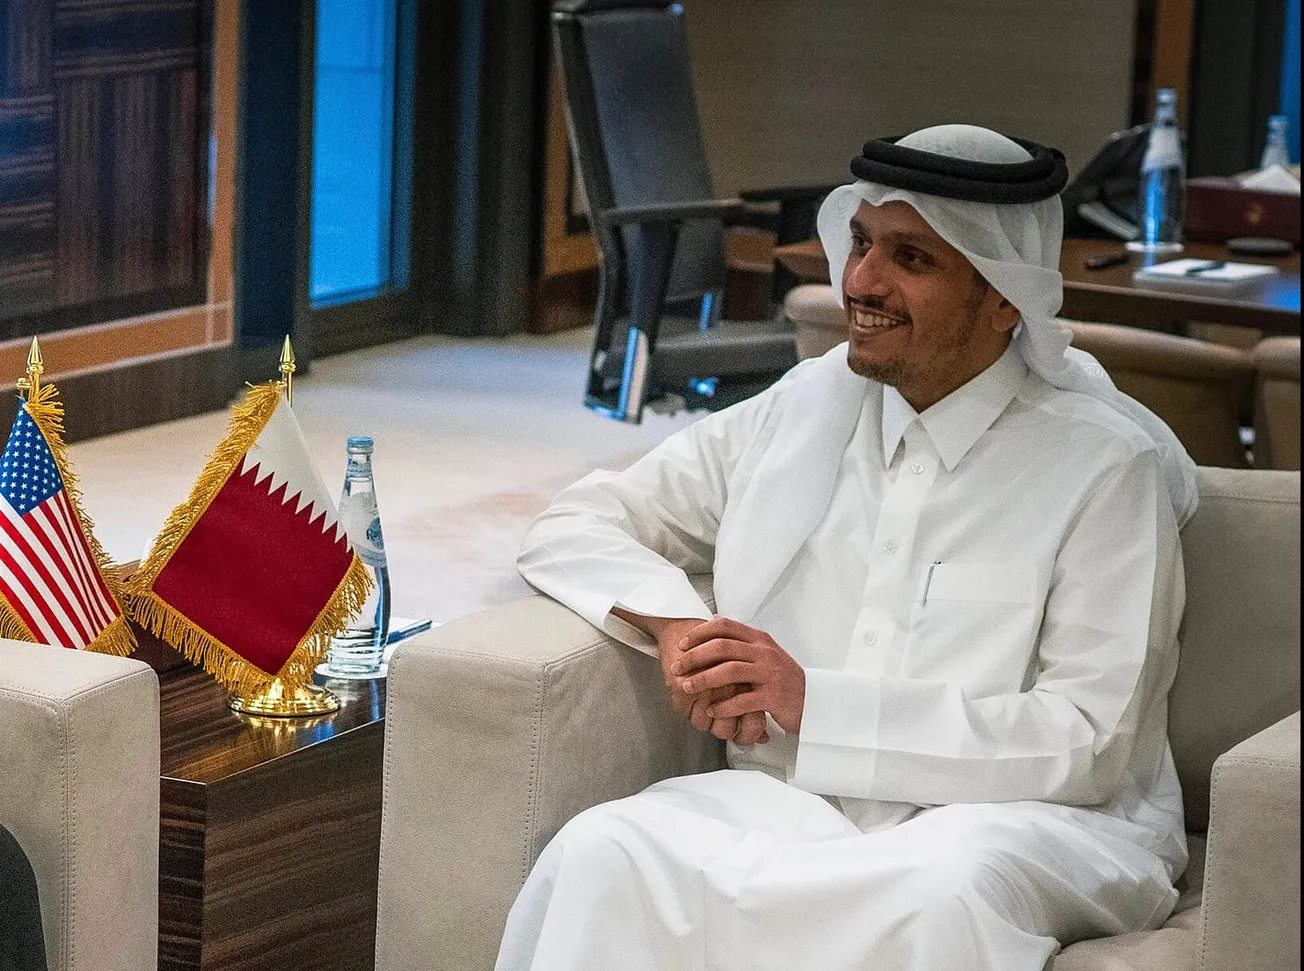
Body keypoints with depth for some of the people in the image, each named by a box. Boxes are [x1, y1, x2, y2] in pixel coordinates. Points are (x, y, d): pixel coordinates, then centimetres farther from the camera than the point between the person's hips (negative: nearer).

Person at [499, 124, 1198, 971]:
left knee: (945, 891, -39)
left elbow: (1089, 745, -9)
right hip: (793, 802, 4)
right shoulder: (798, 415, 12)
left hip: (1011, 817, -3)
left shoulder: (1107, 465, -3)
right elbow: (574, 526, 18)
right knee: (602, 853, -27)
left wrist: (816, 702, -15)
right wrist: (671, 619, -6)